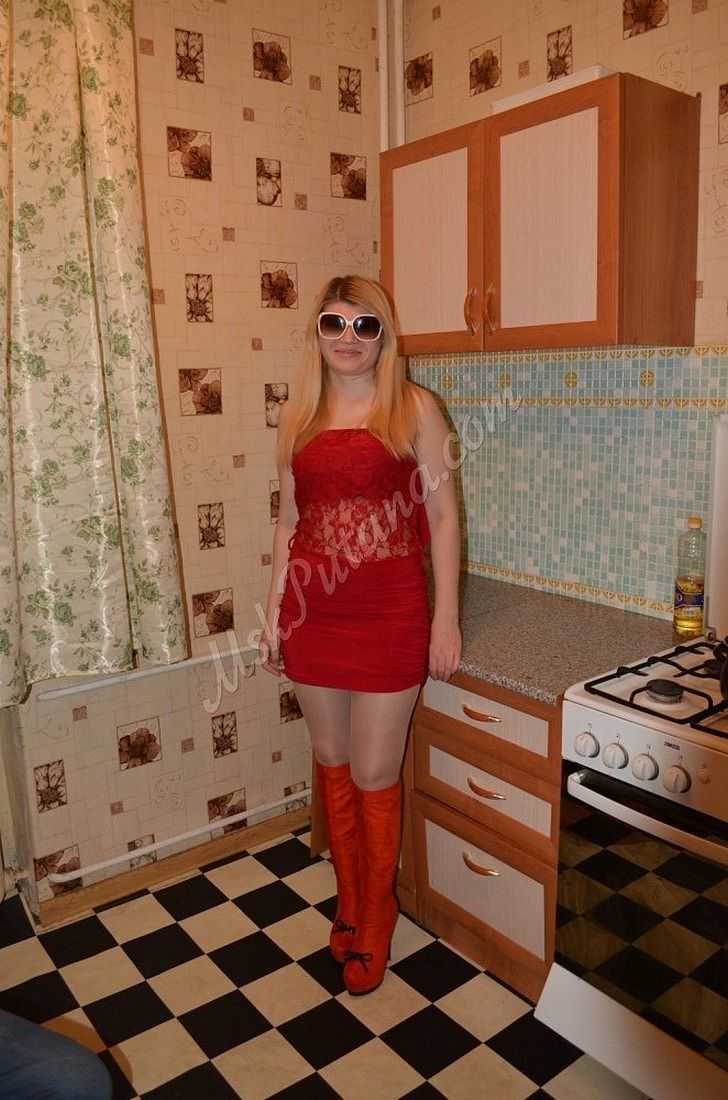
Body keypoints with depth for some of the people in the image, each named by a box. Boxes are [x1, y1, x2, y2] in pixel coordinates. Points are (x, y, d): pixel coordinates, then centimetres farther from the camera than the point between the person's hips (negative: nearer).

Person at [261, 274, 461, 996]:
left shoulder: (414, 408, -2)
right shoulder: (298, 416, 8)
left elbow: (442, 515, -3)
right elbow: (289, 520, 11)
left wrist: (446, 618, -6)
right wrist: (273, 613, 9)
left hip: (389, 613, -4)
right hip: (313, 613, 4)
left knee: (374, 776, 5)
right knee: (332, 765, 16)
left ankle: (374, 923, 29)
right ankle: (350, 902, 39)